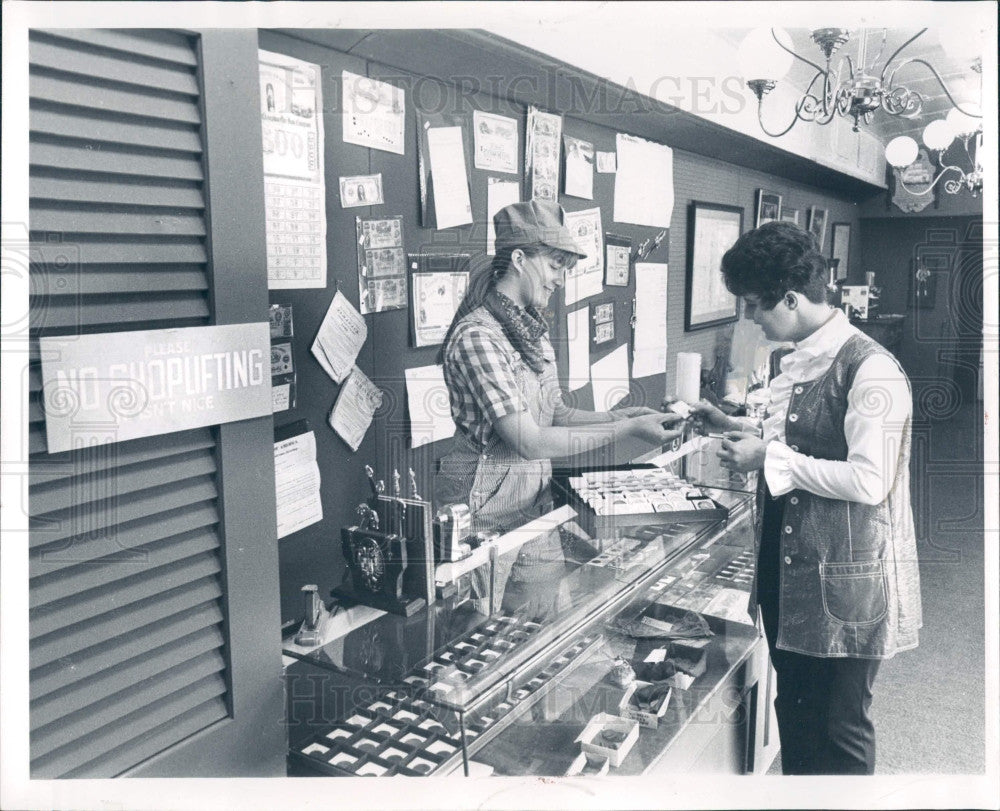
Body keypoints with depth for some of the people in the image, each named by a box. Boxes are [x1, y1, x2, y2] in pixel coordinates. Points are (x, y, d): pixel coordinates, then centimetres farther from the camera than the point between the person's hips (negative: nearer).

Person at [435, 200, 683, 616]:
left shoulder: (534, 331, 8)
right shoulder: (477, 336, -21)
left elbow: (557, 414, 12)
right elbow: (530, 441, -24)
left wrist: (621, 414, -4)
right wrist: (627, 430, -22)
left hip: (535, 501, 8)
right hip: (484, 506, -8)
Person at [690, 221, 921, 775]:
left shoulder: (870, 369, -19)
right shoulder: (798, 362, 9)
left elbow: (868, 481, -24)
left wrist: (770, 458, -19)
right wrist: (735, 428, 9)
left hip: (846, 582, -8)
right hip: (789, 572, 8)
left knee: (839, 728, 9)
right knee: (793, 711, 22)